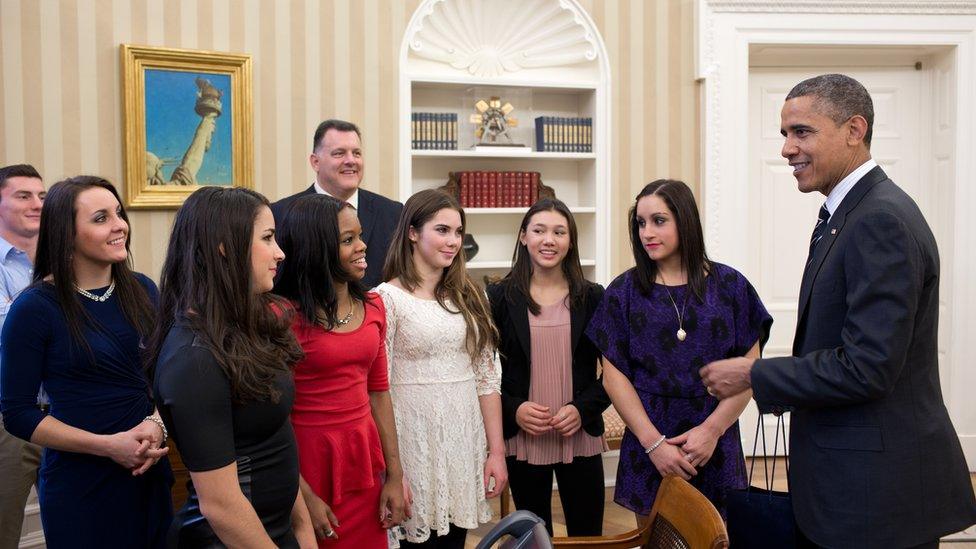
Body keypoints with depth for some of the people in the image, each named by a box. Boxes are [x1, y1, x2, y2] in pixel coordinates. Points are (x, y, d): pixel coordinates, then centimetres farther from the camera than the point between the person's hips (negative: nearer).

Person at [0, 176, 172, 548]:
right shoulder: (34, 308, -11)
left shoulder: (142, 291, 1)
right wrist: (109, 445, -17)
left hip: (149, 472, 4)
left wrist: (156, 423, -10)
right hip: (79, 482, -4)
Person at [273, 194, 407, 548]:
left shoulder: (372, 307, 4)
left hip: (364, 462, 6)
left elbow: (379, 393, 9)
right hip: (308, 464, -5)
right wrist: (304, 496, -13)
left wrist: (394, 476, 7)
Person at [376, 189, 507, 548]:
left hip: (465, 441, 5)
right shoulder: (388, 298, -8)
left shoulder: (469, 296, 7)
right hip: (415, 441, -4)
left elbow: (487, 378, 8)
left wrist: (497, 451, 5)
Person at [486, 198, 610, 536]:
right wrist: (513, 410, -12)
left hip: (581, 437, 1)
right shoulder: (500, 298, 0)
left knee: (587, 534, 8)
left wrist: (583, 409, -11)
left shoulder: (592, 298, 2)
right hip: (522, 439, 0)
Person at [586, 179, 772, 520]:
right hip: (647, 442, 0)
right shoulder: (624, 292, 0)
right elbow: (614, 376, -3)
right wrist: (654, 442, -12)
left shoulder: (729, 285, 1)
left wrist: (712, 429, -13)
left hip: (716, 446, 0)